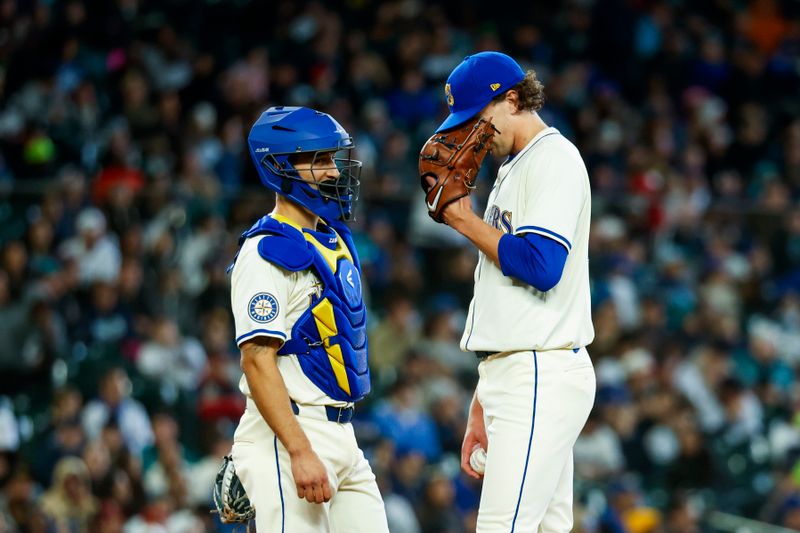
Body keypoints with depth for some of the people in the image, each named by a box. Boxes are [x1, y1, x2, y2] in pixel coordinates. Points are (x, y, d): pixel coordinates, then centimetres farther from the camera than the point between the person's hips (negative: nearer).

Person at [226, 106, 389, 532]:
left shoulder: (334, 242, 16)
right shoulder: (268, 253, -13)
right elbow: (258, 361, -20)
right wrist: (301, 453, -26)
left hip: (339, 434, 9)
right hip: (288, 434, -9)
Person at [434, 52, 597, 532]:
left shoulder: (553, 158, -7)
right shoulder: (513, 170, 23)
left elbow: (540, 267, -21)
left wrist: (466, 221, -7)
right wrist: (482, 407, 22)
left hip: (543, 377, -10)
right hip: (515, 378, 10)